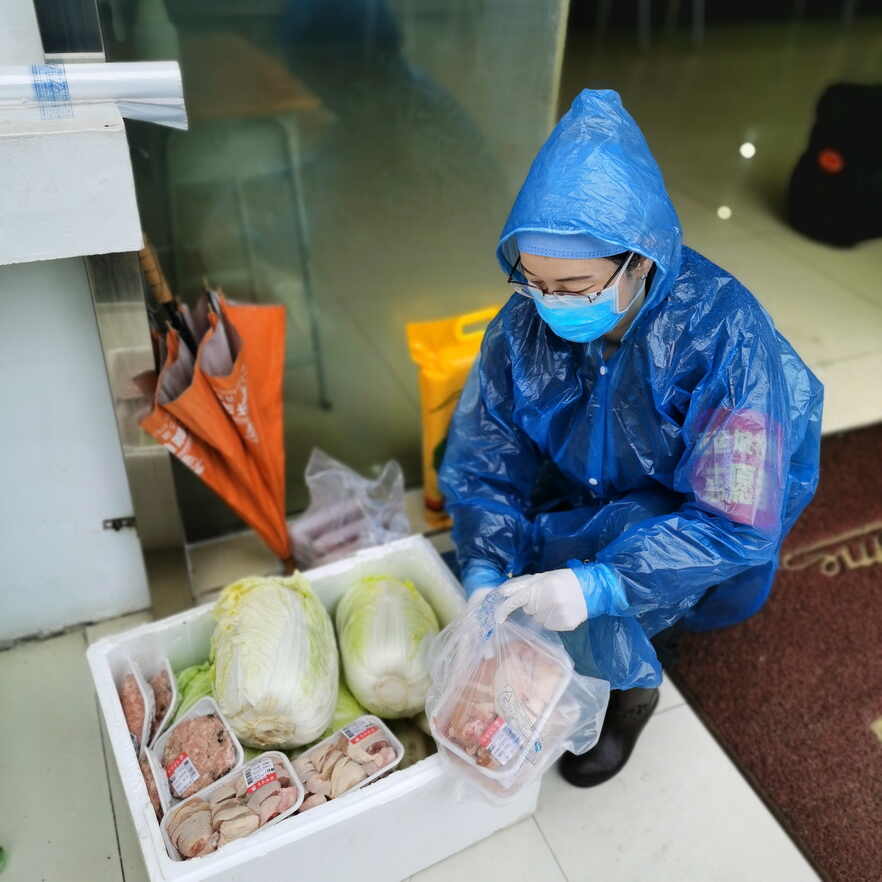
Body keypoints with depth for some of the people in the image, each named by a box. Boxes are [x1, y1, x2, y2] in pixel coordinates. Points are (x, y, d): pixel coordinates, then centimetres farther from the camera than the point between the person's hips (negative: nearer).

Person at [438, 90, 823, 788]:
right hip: (581, 506, 5)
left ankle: (631, 685, 2)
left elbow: (735, 524, -30)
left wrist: (600, 584, -42)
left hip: (698, 524, -4)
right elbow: (483, 461, -13)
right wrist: (485, 574, -30)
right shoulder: (526, 320, -18)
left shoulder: (722, 335, -30)